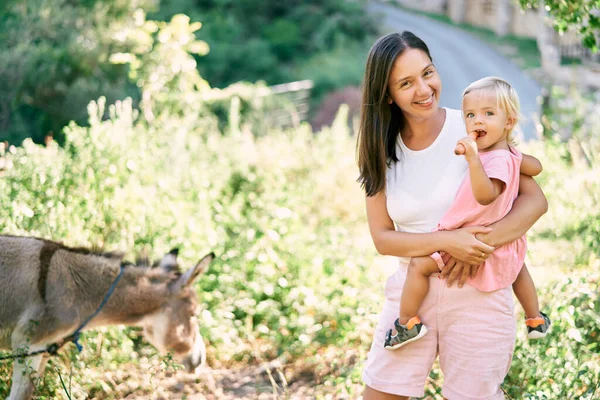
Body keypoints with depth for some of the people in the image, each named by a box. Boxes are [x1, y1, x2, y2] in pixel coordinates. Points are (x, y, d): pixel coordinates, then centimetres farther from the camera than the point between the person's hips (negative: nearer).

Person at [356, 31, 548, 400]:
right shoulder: (382, 151, 0)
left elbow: (535, 200, -10)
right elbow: (382, 237, -6)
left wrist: (483, 243, -25)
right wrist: (447, 241, -22)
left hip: (478, 291, -2)